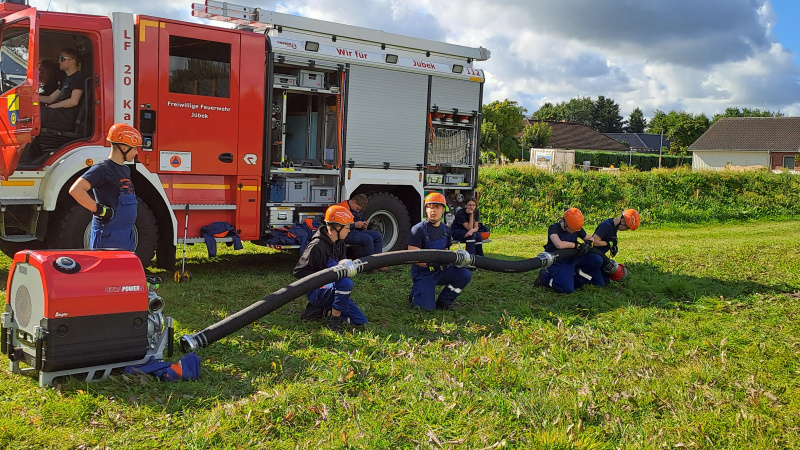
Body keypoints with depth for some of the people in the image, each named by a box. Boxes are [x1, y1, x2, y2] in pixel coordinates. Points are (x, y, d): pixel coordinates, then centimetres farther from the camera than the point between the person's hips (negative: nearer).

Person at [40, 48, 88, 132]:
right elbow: (50, 98, 27)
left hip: (69, 120, -10)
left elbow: (74, 101, -17)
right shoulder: (66, 79, 28)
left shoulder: (79, 77, -4)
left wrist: (49, 107, -11)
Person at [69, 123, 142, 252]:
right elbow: (75, 190, -23)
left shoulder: (125, 170, 17)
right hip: (108, 238, -9)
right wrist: (100, 210, -20)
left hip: (127, 237, 9)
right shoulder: (102, 169, -12)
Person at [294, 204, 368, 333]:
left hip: (333, 290, 8)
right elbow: (298, 271, -18)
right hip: (316, 291, -8)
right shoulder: (317, 246, -19)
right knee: (346, 282, -36)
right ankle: (334, 320, -20)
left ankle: (322, 309, 9)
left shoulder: (340, 243, 7)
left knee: (361, 321, 0)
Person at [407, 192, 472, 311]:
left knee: (465, 274, -16)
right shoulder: (418, 230, -14)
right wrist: (429, 264, -36)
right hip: (423, 274, -5)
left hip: (440, 271, 6)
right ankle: (416, 293, 18)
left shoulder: (446, 230, 6)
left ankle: (443, 302, 2)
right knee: (428, 307, -18)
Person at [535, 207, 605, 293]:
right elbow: (559, 245, -37)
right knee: (567, 289, -23)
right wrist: (577, 245, -25)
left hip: (571, 258, 7)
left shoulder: (577, 229, -1)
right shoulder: (554, 228, -19)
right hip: (557, 262, -7)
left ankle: (576, 280, 4)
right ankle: (545, 276, 3)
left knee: (597, 260, -7)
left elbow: (589, 238, 14)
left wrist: (588, 243, -12)